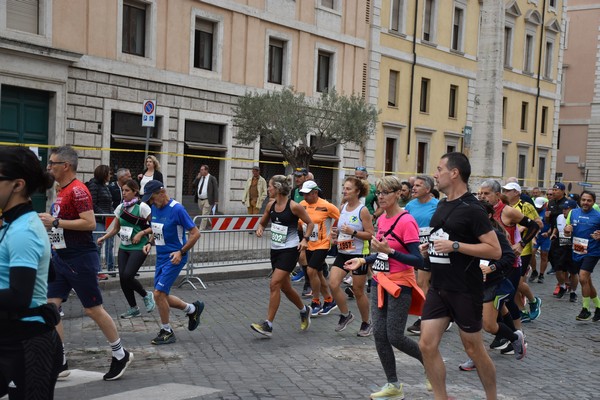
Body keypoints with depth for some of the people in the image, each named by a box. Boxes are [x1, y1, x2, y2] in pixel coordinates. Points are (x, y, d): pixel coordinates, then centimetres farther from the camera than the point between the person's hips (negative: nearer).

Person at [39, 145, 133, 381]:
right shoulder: (63, 190, 13)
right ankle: (59, 362, 12)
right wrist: (49, 220, 11)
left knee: (93, 309, 0)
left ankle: (121, 355, 18)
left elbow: (90, 222, -25)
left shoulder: (78, 190, -17)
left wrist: (55, 222, -22)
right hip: (61, 258, 9)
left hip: (80, 260, -9)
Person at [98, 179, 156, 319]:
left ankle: (146, 295, 11)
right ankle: (133, 308, 17)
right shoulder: (121, 207, 7)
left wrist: (141, 233, -18)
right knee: (122, 278, 0)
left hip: (139, 248, -6)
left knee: (127, 276, -17)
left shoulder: (142, 207, -10)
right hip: (124, 247, 6)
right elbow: (115, 229, 14)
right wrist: (103, 238, 1)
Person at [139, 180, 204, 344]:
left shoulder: (177, 209, -18)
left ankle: (166, 332, 7)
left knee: (159, 293, -12)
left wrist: (181, 252, -18)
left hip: (174, 258, -8)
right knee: (162, 297, 10)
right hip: (161, 257, 8)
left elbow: (195, 233, -15)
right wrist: (150, 243, 7)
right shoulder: (154, 208, 4)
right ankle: (192, 309, 32)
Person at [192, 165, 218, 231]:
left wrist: (216, 200, -15)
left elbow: (216, 190, -7)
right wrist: (197, 178, -3)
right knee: (202, 216, 16)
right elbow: (193, 185, 8)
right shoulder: (199, 178, 12)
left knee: (204, 216, -10)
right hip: (199, 200, 6)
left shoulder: (212, 178, -5)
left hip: (207, 200, -6)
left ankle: (201, 230, -10)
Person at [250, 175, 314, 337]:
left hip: (289, 250, -7)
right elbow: (263, 223, 17)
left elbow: (310, 223, -3)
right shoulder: (271, 205, 3)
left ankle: (268, 325, -9)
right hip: (275, 250, 7)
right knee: (285, 287, 15)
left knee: (274, 284, -14)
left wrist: (305, 239, -16)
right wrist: (260, 229, -5)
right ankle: (304, 310, 40)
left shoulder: (294, 206, -14)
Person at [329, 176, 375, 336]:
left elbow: (371, 234, -14)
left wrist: (353, 232, -25)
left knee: (358, 291, 4)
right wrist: (336, 233, 2)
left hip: (359, 255, -6)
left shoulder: (363, 210, -12)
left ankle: (366, 323, 24)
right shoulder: (342, 208, 7)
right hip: (343, 253, 6)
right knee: (333, 283, -9)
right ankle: (346, 315, 12)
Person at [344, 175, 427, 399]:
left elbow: (417, 260, -21)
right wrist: (363, 261, 10)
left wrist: (389, 251, -30)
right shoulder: (382, 219, 8)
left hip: (399, 285, -8)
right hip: (380, 282, 8)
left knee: (395, 337, -4)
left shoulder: (406, 222, -16)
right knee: (379, 334, 5)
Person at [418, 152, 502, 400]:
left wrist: (454, 246, -23)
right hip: (438, 287, 7)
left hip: (465, 291, -7)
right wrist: (430, 249, 7)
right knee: (427, 345, 1)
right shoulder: (442, 206, 11)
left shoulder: (472, 209, -14)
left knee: (473, 349, 6)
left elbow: (495, 251, -19)